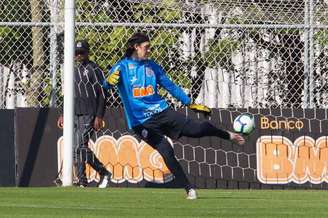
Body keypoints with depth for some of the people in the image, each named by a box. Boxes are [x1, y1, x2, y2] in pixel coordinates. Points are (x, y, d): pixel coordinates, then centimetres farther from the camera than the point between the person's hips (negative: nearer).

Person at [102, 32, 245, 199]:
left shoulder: (152, 66, 11)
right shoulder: (122, 67, -3)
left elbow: (170, 86, 19)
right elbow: (106, 85, -19)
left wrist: (189, 103, 19)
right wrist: (110, 81, -44)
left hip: (161, 112, 3)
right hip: (141, 122, -3)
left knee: (198, 128, -6)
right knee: (166, 152, -15)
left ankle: (228, 136, 22)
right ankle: (189, 189, -5)